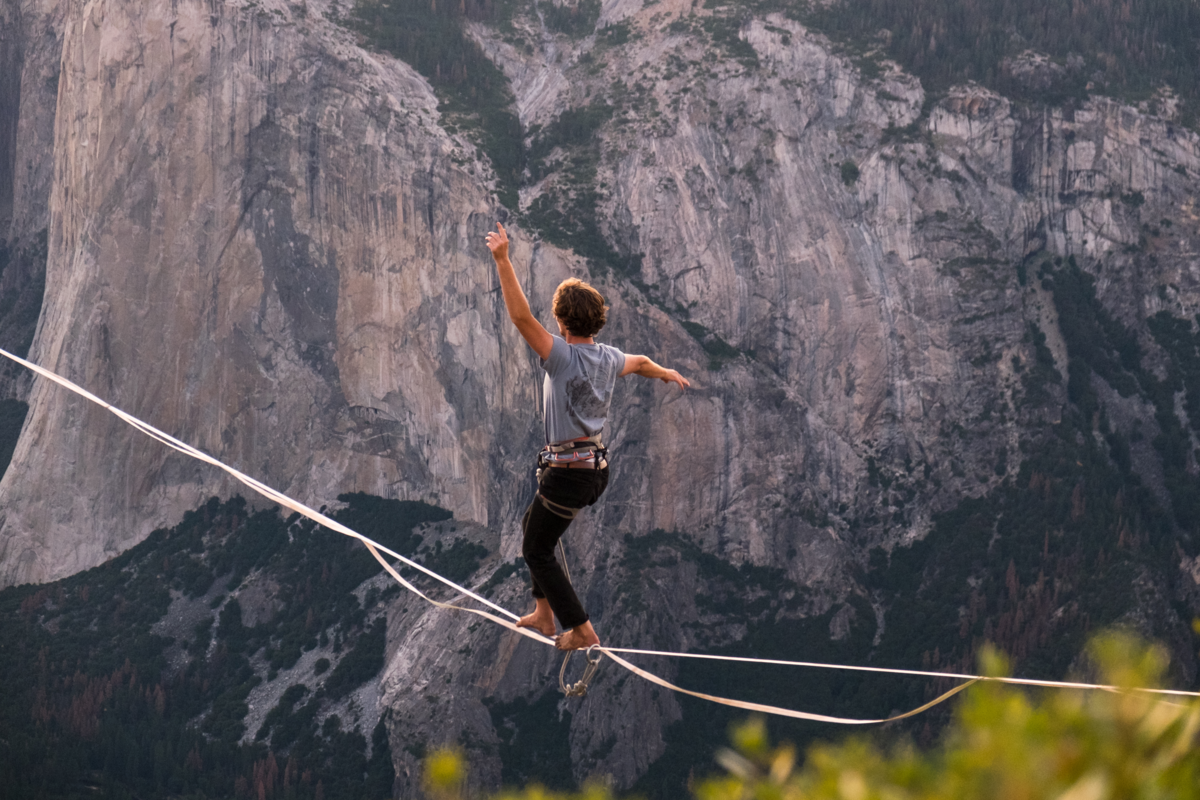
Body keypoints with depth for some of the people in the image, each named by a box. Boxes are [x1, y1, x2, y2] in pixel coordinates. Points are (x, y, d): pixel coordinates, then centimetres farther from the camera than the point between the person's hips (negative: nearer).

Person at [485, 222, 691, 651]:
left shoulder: (564, 356, -18)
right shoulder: (609, 358, 5)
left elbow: (521, 315, -28)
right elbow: (639, 363, 30)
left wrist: (503, 261, -31)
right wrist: (666, 373, 52)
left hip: (567, 470, -8)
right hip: (597, 466, 8)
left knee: (537, 550, 8)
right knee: (532, 523, 28)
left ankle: (581, 630, 9)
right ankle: (544, 612, 31)